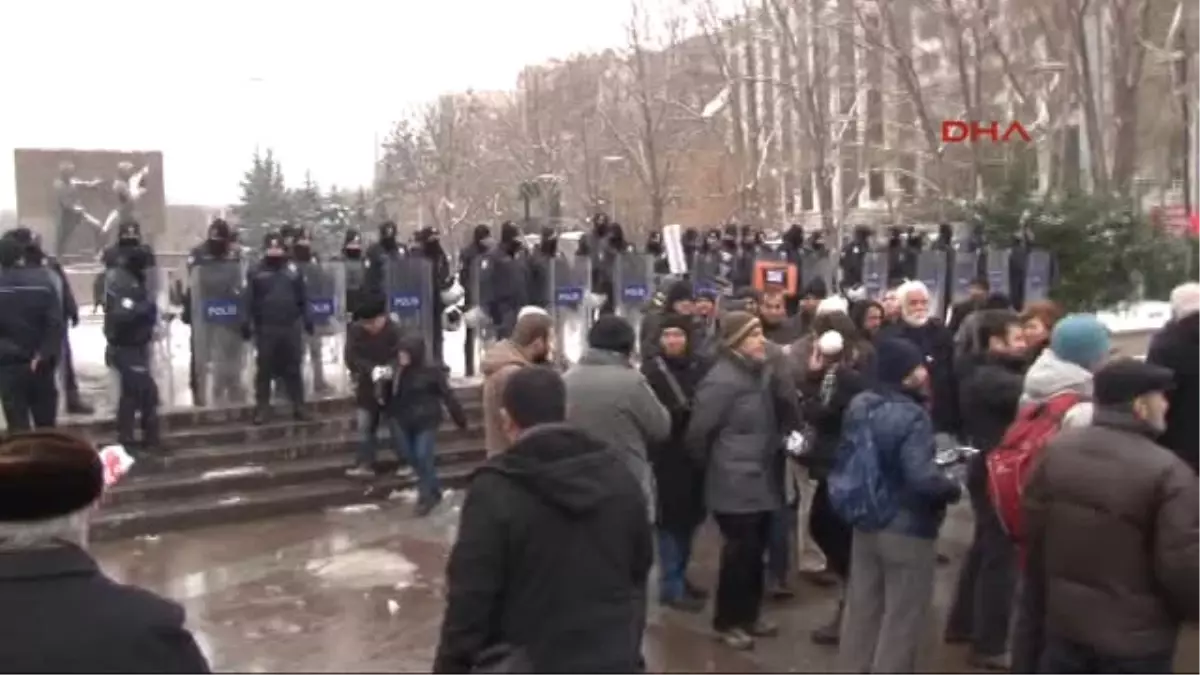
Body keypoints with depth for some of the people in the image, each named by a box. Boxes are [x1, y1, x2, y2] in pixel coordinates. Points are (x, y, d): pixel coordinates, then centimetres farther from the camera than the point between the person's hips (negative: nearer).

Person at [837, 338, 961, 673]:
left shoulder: (859, 405, 2)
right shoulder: (911, 416, -24)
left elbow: (845, 460, 10)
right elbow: (922, 478, -30)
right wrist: (953, 489, -11)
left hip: (864, 523, 8)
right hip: (908, 529, -8)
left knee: (861, 607, 19)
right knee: (902, 618, 8)